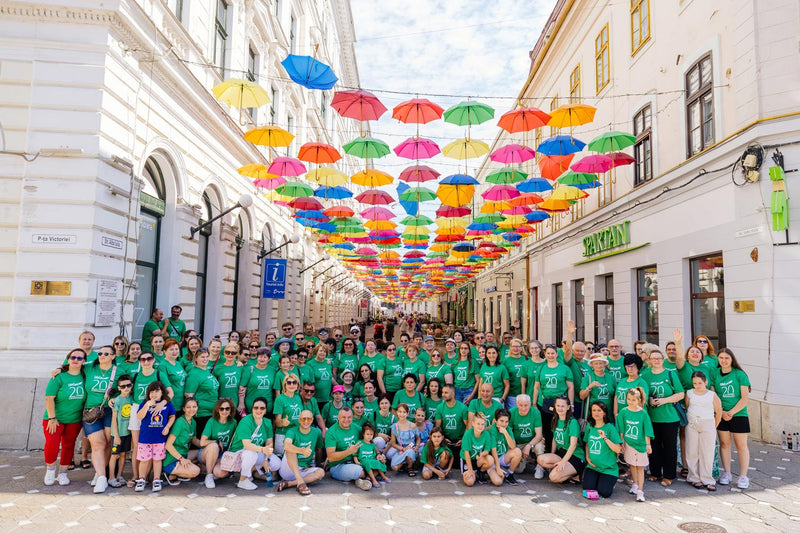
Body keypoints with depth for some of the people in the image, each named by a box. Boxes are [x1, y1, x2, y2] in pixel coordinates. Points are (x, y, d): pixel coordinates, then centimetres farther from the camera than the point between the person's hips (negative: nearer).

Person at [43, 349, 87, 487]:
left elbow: (86, 396, 14)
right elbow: (49, 398, -12)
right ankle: (50, 468, 14)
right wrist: (52, 418, -16)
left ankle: (62, 473, 23)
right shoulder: (59, 377, -11)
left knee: (68, 446, 8)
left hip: (74, 420, 4)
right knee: (52, 444, -13)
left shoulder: (84, 377, 1)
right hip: (54, 418, -3)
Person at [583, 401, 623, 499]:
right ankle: (597, 479, 19)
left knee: (604, 493, -17)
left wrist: (605, 438, -24)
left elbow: (618, 449, -15)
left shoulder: (610, 427, -10)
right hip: (592, 466, 3)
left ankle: (610, 481, 17)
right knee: (588, 489, -15)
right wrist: (587, 457, 3)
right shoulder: (589, 426, 4)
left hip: (608, 468, -3)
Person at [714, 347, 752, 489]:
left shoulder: (740, 374, -4)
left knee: (741, 445, 3)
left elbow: (745, 398, -7)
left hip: (739, 414, -2)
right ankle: (726, 473, 18)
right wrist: (721, 412, -9)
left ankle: (743, 476, 11)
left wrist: (731, 412, -13)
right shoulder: (715, 374, 3)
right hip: (721, 415, 2)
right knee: (724, 443, 8)